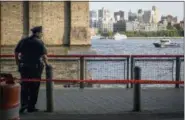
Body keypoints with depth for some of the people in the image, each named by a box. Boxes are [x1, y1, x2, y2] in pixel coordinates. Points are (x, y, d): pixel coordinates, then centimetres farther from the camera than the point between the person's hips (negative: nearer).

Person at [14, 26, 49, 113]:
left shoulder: (23, 41, 6)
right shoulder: (39, 42, -9)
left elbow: (16, 52, 7)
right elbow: (44, 55, -15)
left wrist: (18, 63, 16)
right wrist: (47, 64, -1)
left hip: (24, 67, 4)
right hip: (35, 67, -4)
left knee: (24, 86, 13)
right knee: (34, 87, 7)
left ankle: (24, 104, 0)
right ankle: (31, 107, 12)